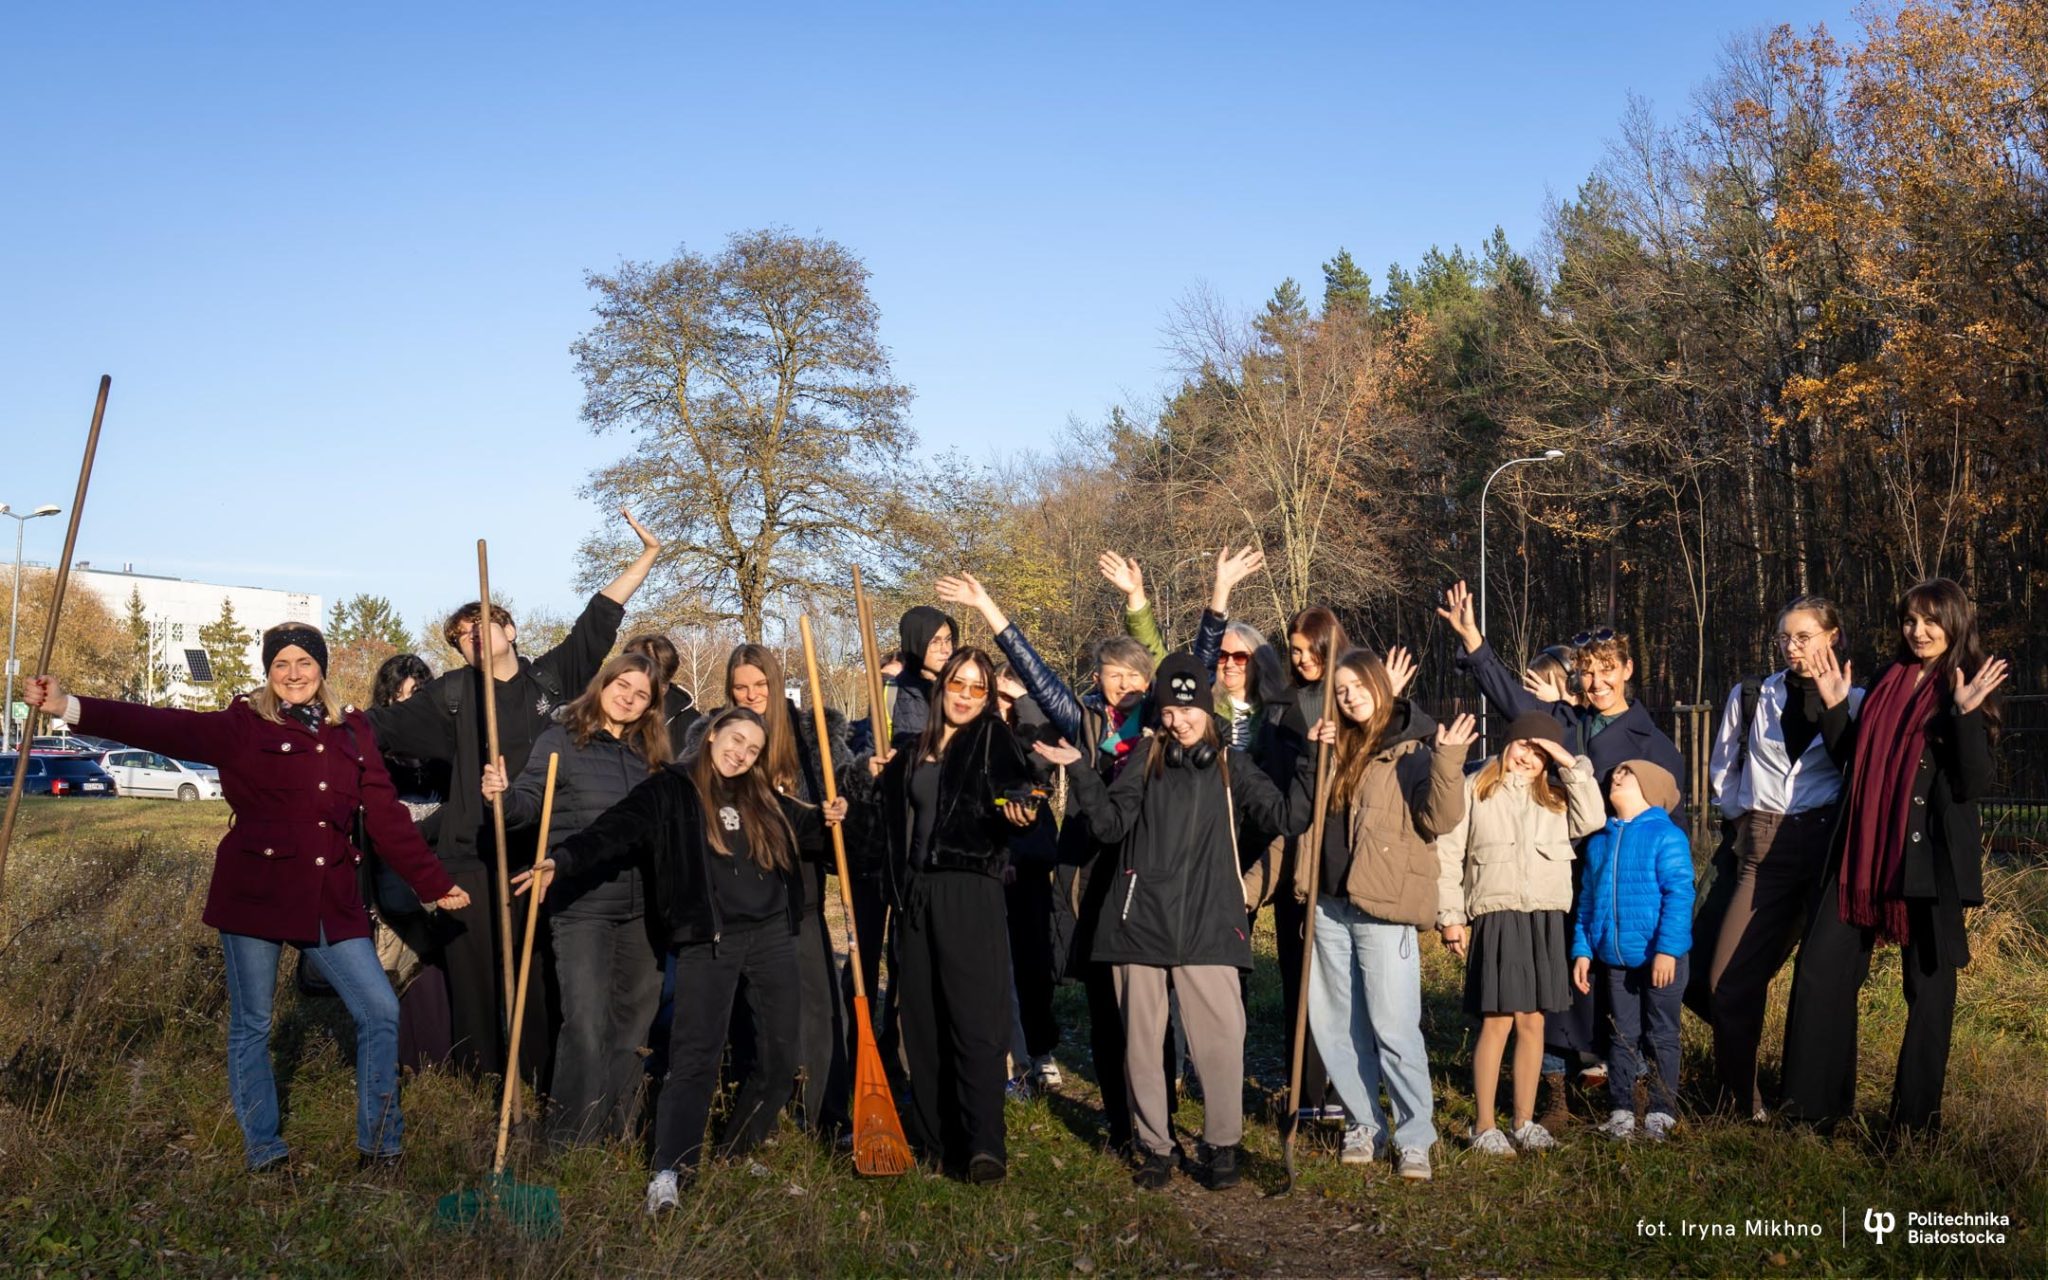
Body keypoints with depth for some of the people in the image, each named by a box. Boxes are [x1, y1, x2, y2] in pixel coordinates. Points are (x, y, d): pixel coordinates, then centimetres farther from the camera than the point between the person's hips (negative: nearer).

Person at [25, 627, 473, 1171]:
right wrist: (68, 707, -25)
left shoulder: (351, 732, 8)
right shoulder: (245, 726, -1)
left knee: (380, 1011, -1)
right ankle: (263, 1152, 24)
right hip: (256, 895, -3)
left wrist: (434, 884, 7)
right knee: (251, 1024, 7)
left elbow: (386, 815, 9)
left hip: (331, 899, 3)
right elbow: (164, 728, -13)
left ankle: (380, 1146, 14)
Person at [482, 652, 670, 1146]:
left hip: (641, 908, 6)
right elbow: (530, 800, -13)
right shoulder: (562, 740, -2)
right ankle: (573, 1136, 2)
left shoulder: (648, 754, 13)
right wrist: (503, 797, -32)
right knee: (586, 1021, -9)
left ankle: (619, 1126, 26)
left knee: (634, 1018, 13)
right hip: (580, 906, -6)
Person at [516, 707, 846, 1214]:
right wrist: (563, 859, -29)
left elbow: (803, 834, 28)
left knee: (779, 1055, 7)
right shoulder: (670, 790, 0)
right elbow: (616, 831, -14)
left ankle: (739, 1157, 24)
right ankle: (670, 1172, -14)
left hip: (772, 935, 5)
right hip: (707, 940, -5)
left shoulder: (764, 798, 13)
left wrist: (827, 819, 5)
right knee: (696, 1058, -12)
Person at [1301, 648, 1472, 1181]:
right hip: (1330, 904, 7)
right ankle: (1363, 1125, 24)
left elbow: (1439, 819, -15)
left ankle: (1415, 1139, 5)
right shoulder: (1338, 750, 14)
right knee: (1334, 1026, 12)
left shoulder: (1414, 750, -5)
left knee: (1393, 1028, -6)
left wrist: (1448, 763, -29)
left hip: (1383, 907, -7)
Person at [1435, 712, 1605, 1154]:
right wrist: (1450, 917, -4)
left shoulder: (1555, 796, 16)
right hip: (1496, 916, -3)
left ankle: (1523, 1123, 17)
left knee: (1532, 1022, 7)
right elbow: (1447, 854, 3)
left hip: (1548, 920, 4)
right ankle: (1484, 1127, 2)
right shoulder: (1474, 790, 6)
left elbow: (1592, 821, -4)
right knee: (1497, 1021, -6)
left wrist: (1572, 766, -3)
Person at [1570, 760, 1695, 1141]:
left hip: (1660, 957, -5)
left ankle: (1662, 1112, 16)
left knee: (1660, 1035, 7)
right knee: (1623, 1035, 11)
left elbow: (1679, 895, -15)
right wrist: (1582, 950, 7)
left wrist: (1667, 949, -21)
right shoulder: (1599, 840, 8)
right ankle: (1620, 1111, 18)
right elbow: (1587, 898, 12)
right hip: (1615, 959, 5)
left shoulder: (1667, 836, -10)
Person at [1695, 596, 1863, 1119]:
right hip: (1760, 849, 2)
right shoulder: (1751, 696, 10)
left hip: (1827, 845, -2)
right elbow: (1722, 767, 20)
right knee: (1729, 978, -4)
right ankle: (1736, 1103, 9)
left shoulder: (1853, 702, 4)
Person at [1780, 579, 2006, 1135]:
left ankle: (1916, 1117, 17)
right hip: (1865, 850, 5)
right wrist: (1834, 706, 5)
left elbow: (1975, 784, -14)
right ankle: (1817, 1101, 12)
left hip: (1930, 859, -5)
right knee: (1820, 966, 1)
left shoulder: (1966, 692, -4)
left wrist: (1967, 714, -25)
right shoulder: (1889, 681, 12)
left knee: (1928, 985, 5)